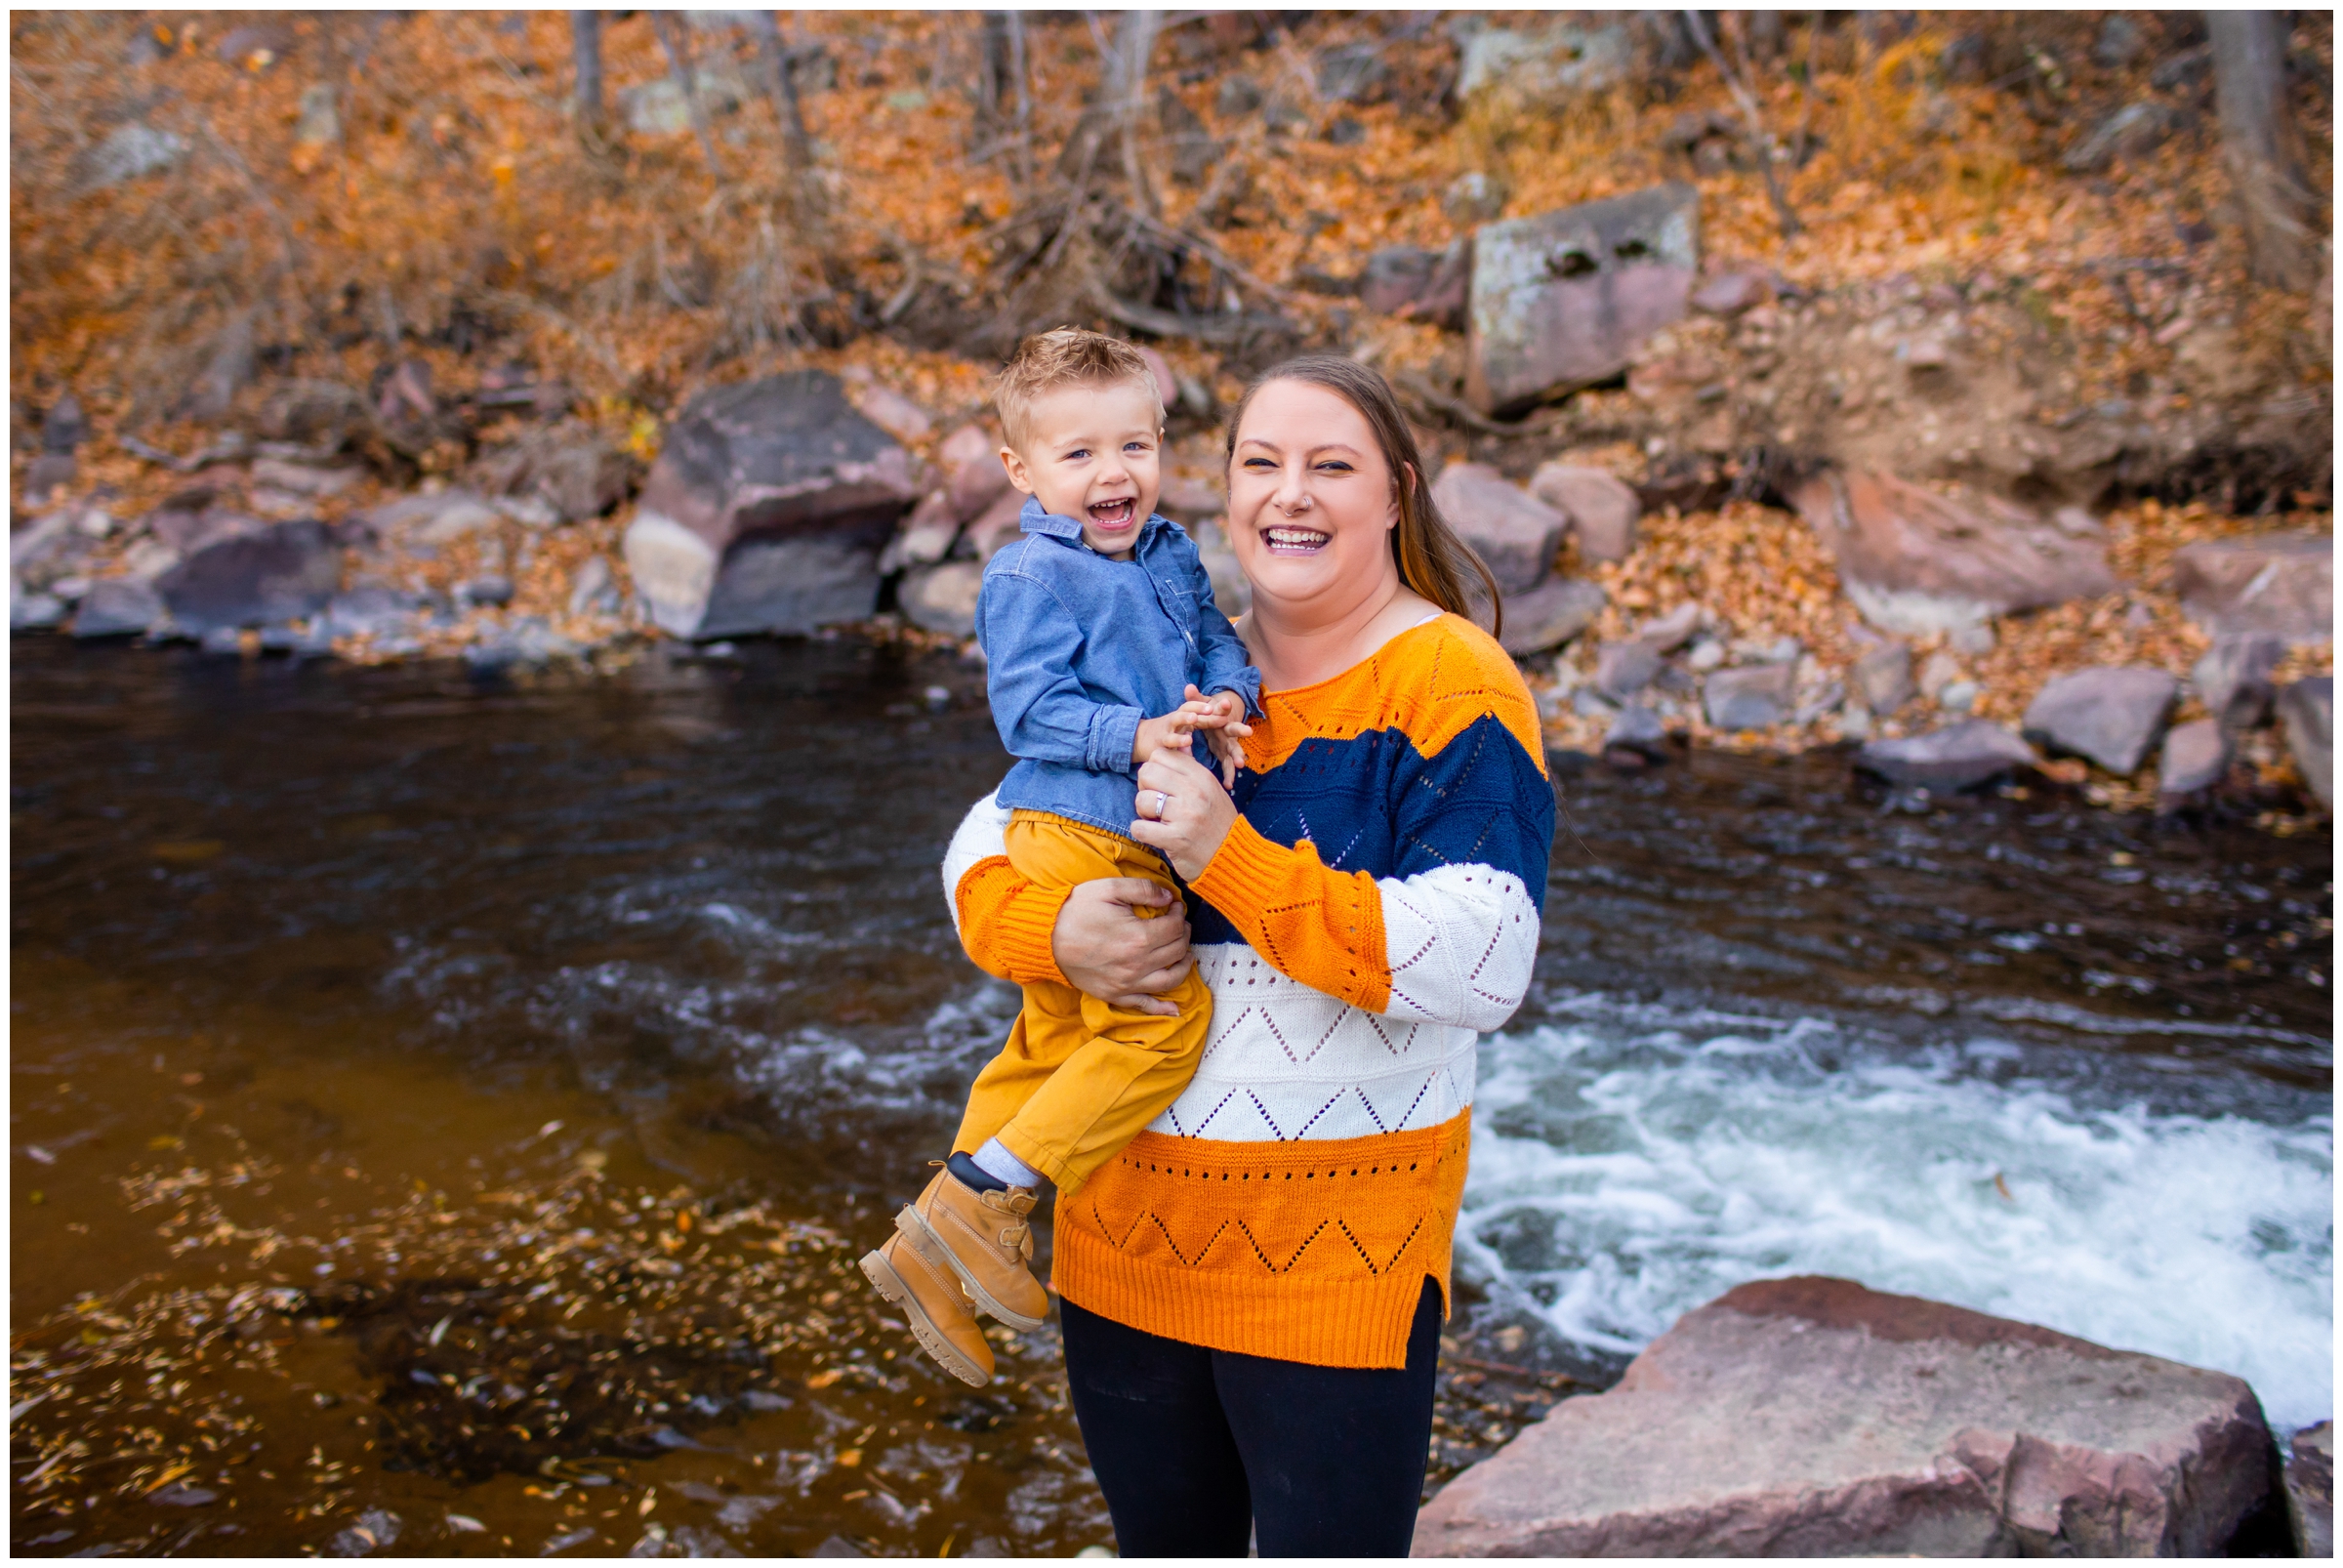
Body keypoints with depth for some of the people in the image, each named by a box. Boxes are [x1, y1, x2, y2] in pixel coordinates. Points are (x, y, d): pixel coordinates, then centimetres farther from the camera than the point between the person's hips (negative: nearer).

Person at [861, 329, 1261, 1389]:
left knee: (1055, 1041, 16)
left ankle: (939, 1256, 28)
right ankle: (974, 1203, -8)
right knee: (1163, 1019, -17)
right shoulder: (1031, 577, -11)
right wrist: (1133, 735, -30)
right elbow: (1030, 707, -18)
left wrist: (1228, 700, -10)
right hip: (1077, 837, -9)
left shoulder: (1169, 553, 14)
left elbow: (1216, 638, 12)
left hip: (1124, 845, 9)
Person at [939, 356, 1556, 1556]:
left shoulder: (1453, 684, -11)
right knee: (1164, 1544, 24)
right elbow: (986, 841, 8)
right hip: (1127, 1228, 6)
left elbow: (1483, 964, -22)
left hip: (1335, 1255, -5)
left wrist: (1231, 859, -26)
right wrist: (1050, 933, -15)